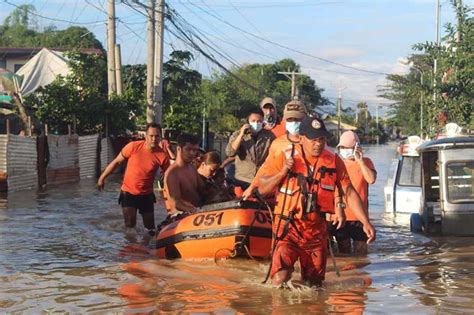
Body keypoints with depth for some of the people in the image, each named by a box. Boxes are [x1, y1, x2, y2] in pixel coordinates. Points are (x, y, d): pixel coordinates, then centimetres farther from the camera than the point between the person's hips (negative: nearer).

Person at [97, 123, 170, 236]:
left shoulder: (163, 155, -16)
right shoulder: (133, 147, -17)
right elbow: (116, 162, -4)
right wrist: (102, 177, 2)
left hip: (146, 195, 1)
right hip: (128, 193, -1)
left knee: (150, 227, 12)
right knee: (130, 225, -11)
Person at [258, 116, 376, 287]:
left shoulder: (334, 162, -3)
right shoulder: (285, 157, -8)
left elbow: (349, 193, 1)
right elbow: (262, 188, -4)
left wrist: (366, 222, -7)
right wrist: (283, 172, -19)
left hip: (316, 229, 3)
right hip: (287, 228, -3)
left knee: (315, 283, 10)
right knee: (280, 280, -18)